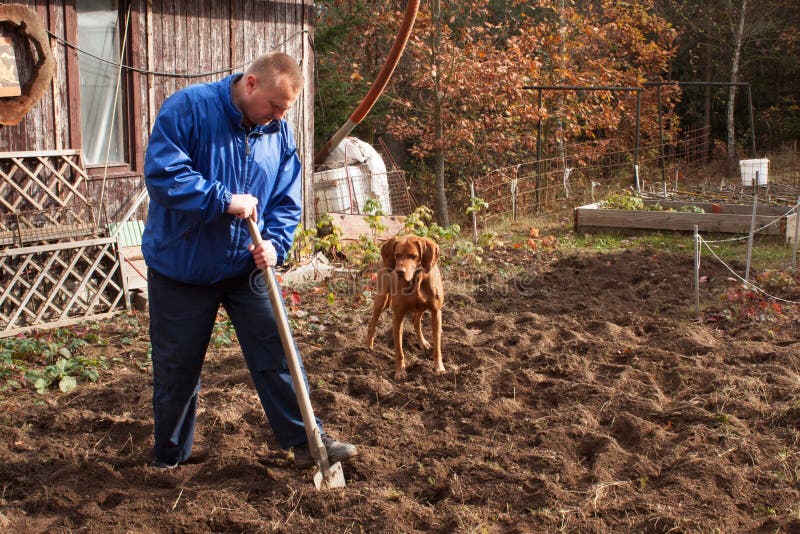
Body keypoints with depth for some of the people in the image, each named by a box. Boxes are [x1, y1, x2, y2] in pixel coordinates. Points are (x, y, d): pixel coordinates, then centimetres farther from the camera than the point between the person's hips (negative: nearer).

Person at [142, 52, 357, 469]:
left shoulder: (279, 133, 0)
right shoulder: (188, 108, -15)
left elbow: (286, 202, 3)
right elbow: (162, 173, -24)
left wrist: (274, 244, -16)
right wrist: (225, 201, -25)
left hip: (246, 266, 4)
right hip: (181, 267, -3)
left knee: (277, 354, 1)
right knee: (177, 368, 8)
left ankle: (306, 441, 11)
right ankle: (169, 457, 27)